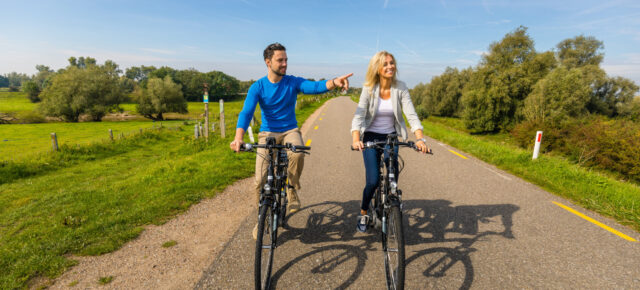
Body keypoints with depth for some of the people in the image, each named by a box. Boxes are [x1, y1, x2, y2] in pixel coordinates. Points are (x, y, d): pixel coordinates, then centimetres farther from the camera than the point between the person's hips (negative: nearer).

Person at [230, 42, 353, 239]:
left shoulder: (293, 82, -4)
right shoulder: (258, 87, -6)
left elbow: (315, 87, -21)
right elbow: (246, 112, -17)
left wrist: (334, 82, -44)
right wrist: (238, 137, -36)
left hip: (290, 131, 0)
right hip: (267, 133, 0)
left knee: (297, 154, -36)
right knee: (260, 182, -8)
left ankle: (292, 188, -5)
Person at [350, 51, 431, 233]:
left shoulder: (400, 88, -8)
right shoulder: (369, 88, -12)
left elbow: (411, 115, -14)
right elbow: (358, 115, -20)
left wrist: (420, 138, -29)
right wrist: (356, 139, -38)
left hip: (391, 137, 2)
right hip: (371, 137, -2)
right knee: (373, 181, -11)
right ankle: (363, 214, 17)